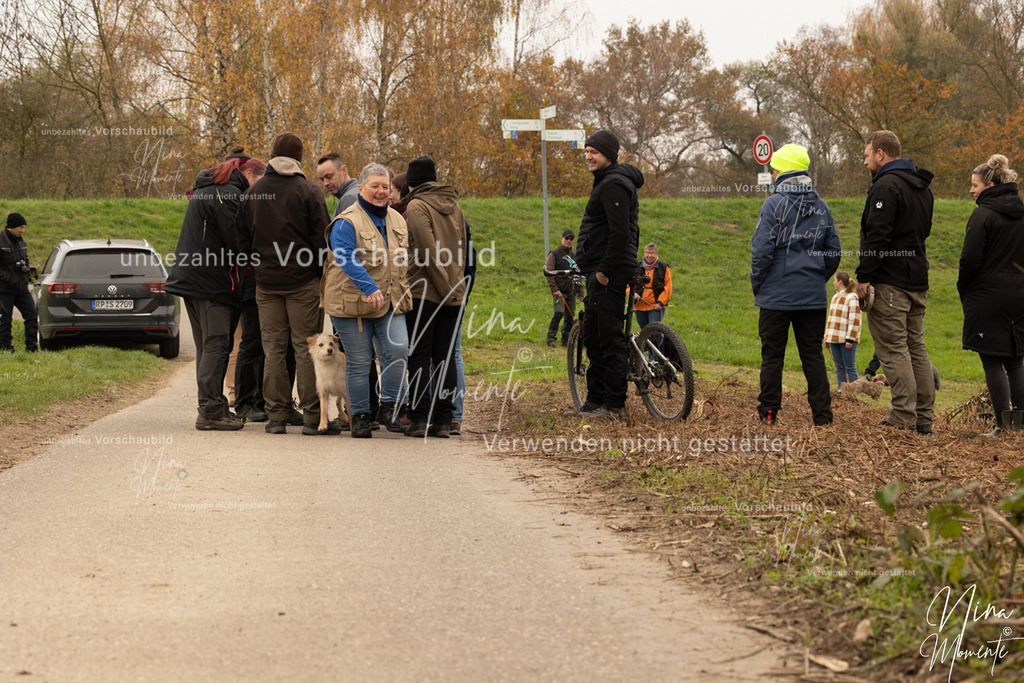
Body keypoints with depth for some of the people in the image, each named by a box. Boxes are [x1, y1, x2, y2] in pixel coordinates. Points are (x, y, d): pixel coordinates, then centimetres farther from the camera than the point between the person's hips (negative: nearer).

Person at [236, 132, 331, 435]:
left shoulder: (251, 193, 7)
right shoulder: (307, 191, -6)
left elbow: (242, 239, 12)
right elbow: (322, 238, -7)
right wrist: (324, 273, 5)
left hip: (266, 282, 4)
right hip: (303, 282, -3)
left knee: (273, 348, 7)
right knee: (306, 347, -1)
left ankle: (276, 415, 6)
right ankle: (312, 416, -2)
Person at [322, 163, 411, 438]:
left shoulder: (397, 220, 14)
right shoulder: (346, 222, -9)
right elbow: (347, 259, -21)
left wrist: (401, 293, 22)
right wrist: (369, 288, -31)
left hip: (391, 302, 5)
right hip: (353, 302, -5)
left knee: (398, 351, -12)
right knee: (359, 363, 0)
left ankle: (389, 407, 3)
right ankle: (360, 416, 12)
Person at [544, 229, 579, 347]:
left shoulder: (574, 256, 20)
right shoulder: (554, 254, 1)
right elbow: (548, 273, -6)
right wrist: (555, 289, -15)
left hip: (571, 292, 6)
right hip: (560, 291, -6)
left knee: (570, 317, 4)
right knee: (559, 313, -19)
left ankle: (566, 341, 12)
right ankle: (550, 338, -12)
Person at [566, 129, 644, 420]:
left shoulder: (614, 184, -14)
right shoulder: (607, 181, 20)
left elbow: (620, 232, -23)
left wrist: (605, 270, -22)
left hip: (609, 275, -11)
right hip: (599, 272, 11)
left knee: (610, 336, -9)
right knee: (593, 336, 15)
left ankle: (614, 404, -8)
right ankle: (595, 400, 20)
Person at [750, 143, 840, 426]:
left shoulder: (774, 204, -9)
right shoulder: (822, 207, 8)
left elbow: (762, 249, -12)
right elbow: (834, 252, 11)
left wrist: (756, 284, -1)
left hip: (777, 295, -5)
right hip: (813, 297, 5)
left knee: (772, 355, 3)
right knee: (813, 354, 8)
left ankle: (768, 413, 4)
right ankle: (822, 414, 4)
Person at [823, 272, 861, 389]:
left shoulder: (852, 298, -8)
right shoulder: (835, 298, 19)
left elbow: (854, 320, -13)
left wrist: (850, 339, -17)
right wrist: (826, 337, 19)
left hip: (846, 340, -8)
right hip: (834, 339, 8)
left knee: (850, 367, -6)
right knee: (839, 367, 9)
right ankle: (841, 391, 11)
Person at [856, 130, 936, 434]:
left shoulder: (886, 186, -13)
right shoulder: (921, 187, 18)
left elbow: (877, 236, -20)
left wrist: (864, 277, -17)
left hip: (890, 281, -9)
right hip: (918, 280, 9)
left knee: (893, 350, -8)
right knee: (916, 347, 12)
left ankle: (903, 418, -11)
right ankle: (924, 417, 11)